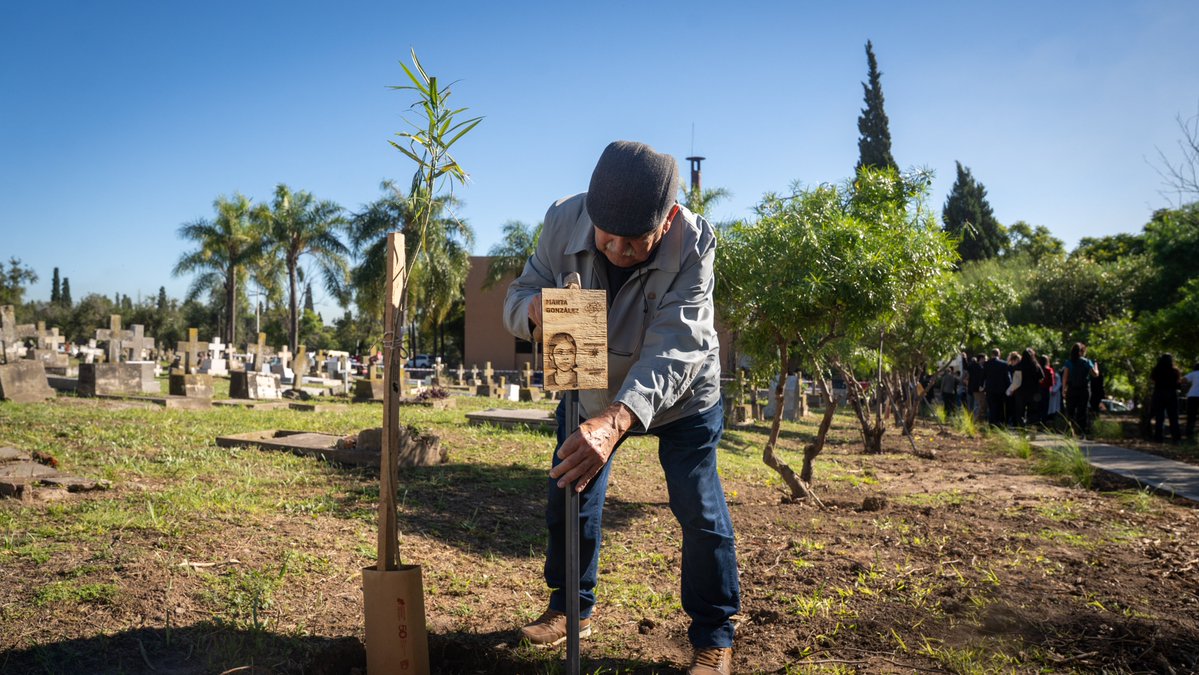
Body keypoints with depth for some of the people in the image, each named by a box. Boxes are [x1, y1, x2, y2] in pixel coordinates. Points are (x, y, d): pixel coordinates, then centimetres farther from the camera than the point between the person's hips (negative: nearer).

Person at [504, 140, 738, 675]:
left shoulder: (693, 245, -35)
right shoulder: (564, 221, -26)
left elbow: (674, 350, -44)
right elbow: (517, 296, -18)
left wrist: (616, 421, -61)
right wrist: (534, 308, -45)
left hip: (680, 394, -3)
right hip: (590, 390, 4)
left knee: (700, 511, -3)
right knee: (567, 498, 10)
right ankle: (573, 608, 34)